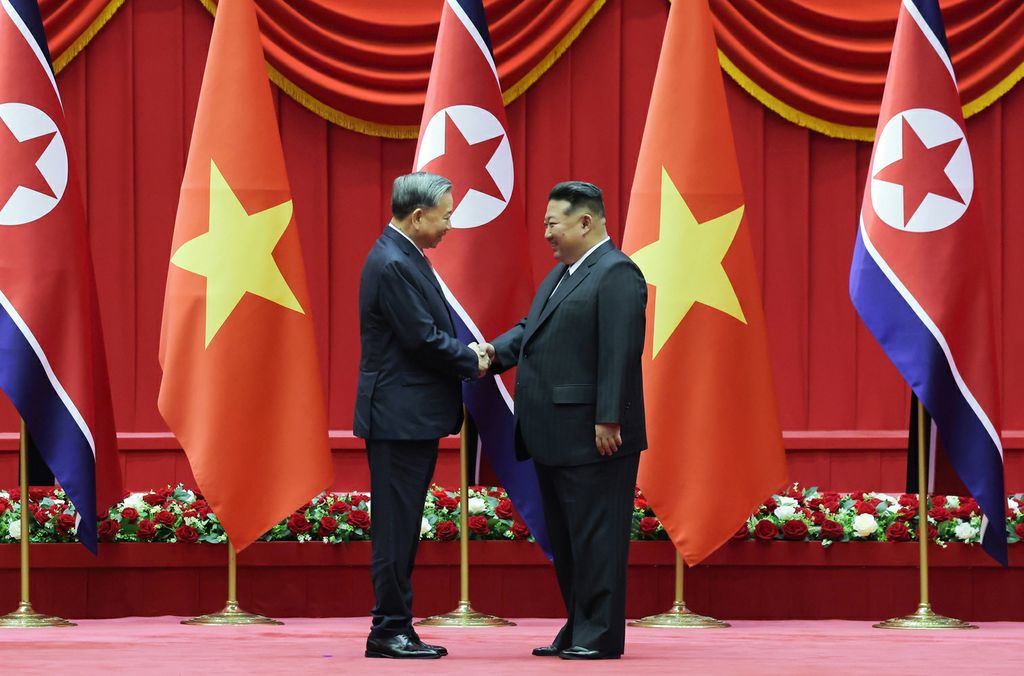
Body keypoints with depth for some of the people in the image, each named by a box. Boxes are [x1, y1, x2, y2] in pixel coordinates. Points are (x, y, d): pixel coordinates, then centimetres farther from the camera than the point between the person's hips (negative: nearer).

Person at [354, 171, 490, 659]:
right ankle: (389, 632, -1)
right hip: (399, 416, -10)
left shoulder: (405, 258, 15)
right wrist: (472, 363, -6)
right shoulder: (392, 265, -18)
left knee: (401, 527, 11)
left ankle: (396, 629, 15)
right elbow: (423, 340, -19)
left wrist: (467, 353, 3)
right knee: (396, 527, -5)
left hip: (412, 417, 10)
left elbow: (432, 332, 20)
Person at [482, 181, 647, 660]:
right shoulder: (561, 274, 19)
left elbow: (621, 353, -19)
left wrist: (608, 421, -23)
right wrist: (496, 351, -3)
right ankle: (578, 631, 20)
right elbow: (531, 328, 18)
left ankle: (601, 636, -1)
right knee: (564, 539, 14)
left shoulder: (616, 273, -13)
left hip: (591, 438, -10)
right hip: (554, 437, 10)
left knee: (595, 537, -5)